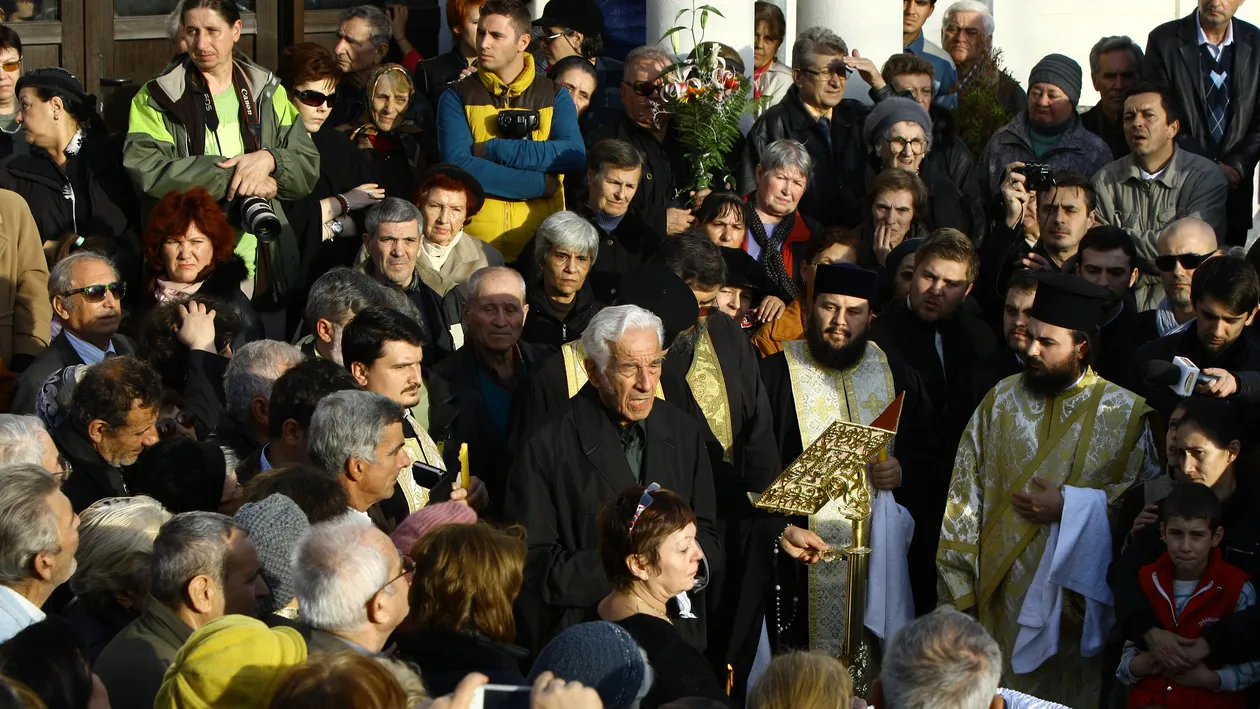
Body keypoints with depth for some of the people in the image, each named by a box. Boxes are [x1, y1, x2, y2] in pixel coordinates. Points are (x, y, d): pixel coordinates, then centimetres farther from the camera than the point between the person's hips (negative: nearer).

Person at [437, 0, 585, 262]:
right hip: (475, 240, -1)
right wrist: (540, 184, -13)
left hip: (542, 240, 1)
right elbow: (457, 166, -10)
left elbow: (575, 155, -10)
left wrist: (493, 149, -12)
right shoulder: (457, 97, 6)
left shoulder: (555, 96, 9)